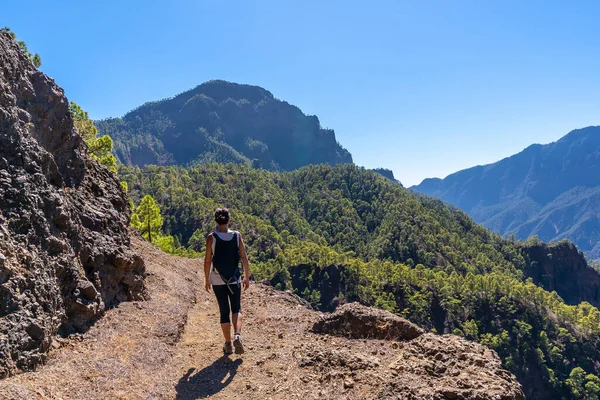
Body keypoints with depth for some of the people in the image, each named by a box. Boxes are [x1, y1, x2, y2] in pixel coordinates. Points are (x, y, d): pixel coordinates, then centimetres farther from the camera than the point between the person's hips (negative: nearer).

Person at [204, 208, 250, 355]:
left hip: (217, 280, 0)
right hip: (235, 279, 0)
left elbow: (208, 261, -6)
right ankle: (237, 335, -11)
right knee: (236, 309, 13)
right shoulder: (237, 236, -4)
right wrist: (247, 277, 6)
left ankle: (228, 344, 17)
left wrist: (206, 279, 6)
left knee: (224, 311, 11)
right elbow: (244, 258, -4)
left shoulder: (211, 238, -8)